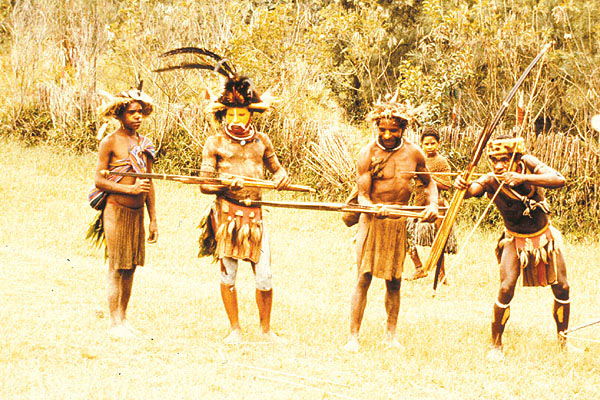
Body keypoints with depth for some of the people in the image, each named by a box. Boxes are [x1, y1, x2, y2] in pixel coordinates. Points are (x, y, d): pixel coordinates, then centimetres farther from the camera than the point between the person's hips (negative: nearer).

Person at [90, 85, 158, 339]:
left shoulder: (144, 144, 11)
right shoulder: (110, 142, -6)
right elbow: (99, 181, -8)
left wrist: (153, 219, 14)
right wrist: (130, 188, -18)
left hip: (137, 212, 6)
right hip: (116, 210, -6)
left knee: (130, 266, 9)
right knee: (117, 268, -4)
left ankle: (123, 318, 19)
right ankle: (114, 323, 1)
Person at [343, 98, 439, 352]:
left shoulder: (414, 153, 1)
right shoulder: (368, 154, -9)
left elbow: (428, 181, 18)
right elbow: (362, 196, -11)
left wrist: (433, 203, 0)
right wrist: (375, 209, -32)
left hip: (400, 221, 3)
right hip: (373, 220, -3)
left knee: (394, 281, 9)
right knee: (364, 278, -7)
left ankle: (391, 334, 19)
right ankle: (353, 336, -4)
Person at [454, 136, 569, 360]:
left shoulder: (527, 164, -20)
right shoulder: (491, 182, -22)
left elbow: (560, 181, -33)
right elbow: (471, 190, -41)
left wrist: (524, 178, -45)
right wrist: (462, 187, -65)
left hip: (545, 237, 2)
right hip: (515, 241, -2)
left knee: (562, 289, 4)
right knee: (506, 289, -18)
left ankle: (563, 340, 26)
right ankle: (496, 344, -3)